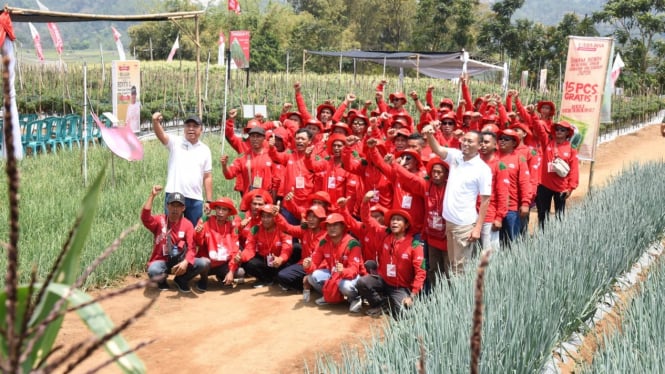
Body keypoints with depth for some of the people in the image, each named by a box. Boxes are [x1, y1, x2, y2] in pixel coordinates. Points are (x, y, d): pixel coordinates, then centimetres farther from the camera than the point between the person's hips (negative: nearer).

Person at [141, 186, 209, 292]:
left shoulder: (188, 224, 0)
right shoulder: (159, 220, -1)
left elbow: (191, 248, -10)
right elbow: (145, 217, -24)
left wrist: (185, 262, -30)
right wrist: (152, 196, -26)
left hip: (180, 261, 2)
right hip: (161, 261, -2)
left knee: (203, 263, -24)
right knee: (153, 271, -37)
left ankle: (181, 280, 6)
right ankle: (161, 280, 5)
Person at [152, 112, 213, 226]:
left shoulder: (205, 150, 9)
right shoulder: (175, 142, 2)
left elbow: (207, 177, 10)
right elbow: (161, 135, -19)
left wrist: (209, 200, 5)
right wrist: (156, 122, -41)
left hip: (195, 199, 2)